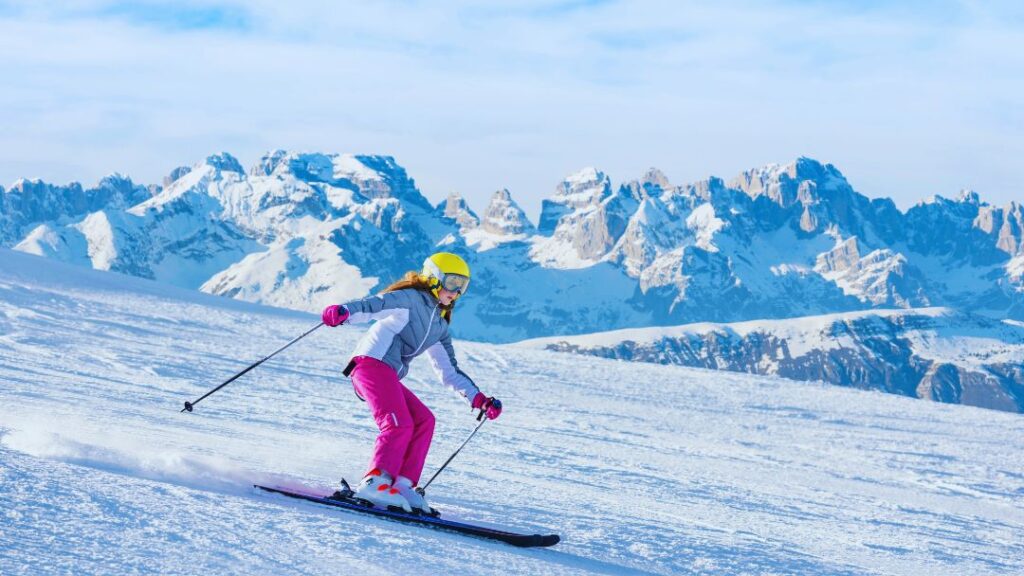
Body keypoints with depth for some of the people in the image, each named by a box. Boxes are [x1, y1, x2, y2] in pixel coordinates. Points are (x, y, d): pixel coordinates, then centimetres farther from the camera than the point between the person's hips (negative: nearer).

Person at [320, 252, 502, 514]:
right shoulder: (410, 299, 0)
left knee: (424, 420, 1)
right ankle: (375, 482, -26)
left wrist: (478, 399, 18)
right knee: (399, 424, -20)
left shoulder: (439, 327, 25)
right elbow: (374, 305, -17)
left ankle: (402, 485, -3)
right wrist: (344, 311, -38)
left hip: (388, 376, 9)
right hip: (372, 363, -9)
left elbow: (449, 371, 27)